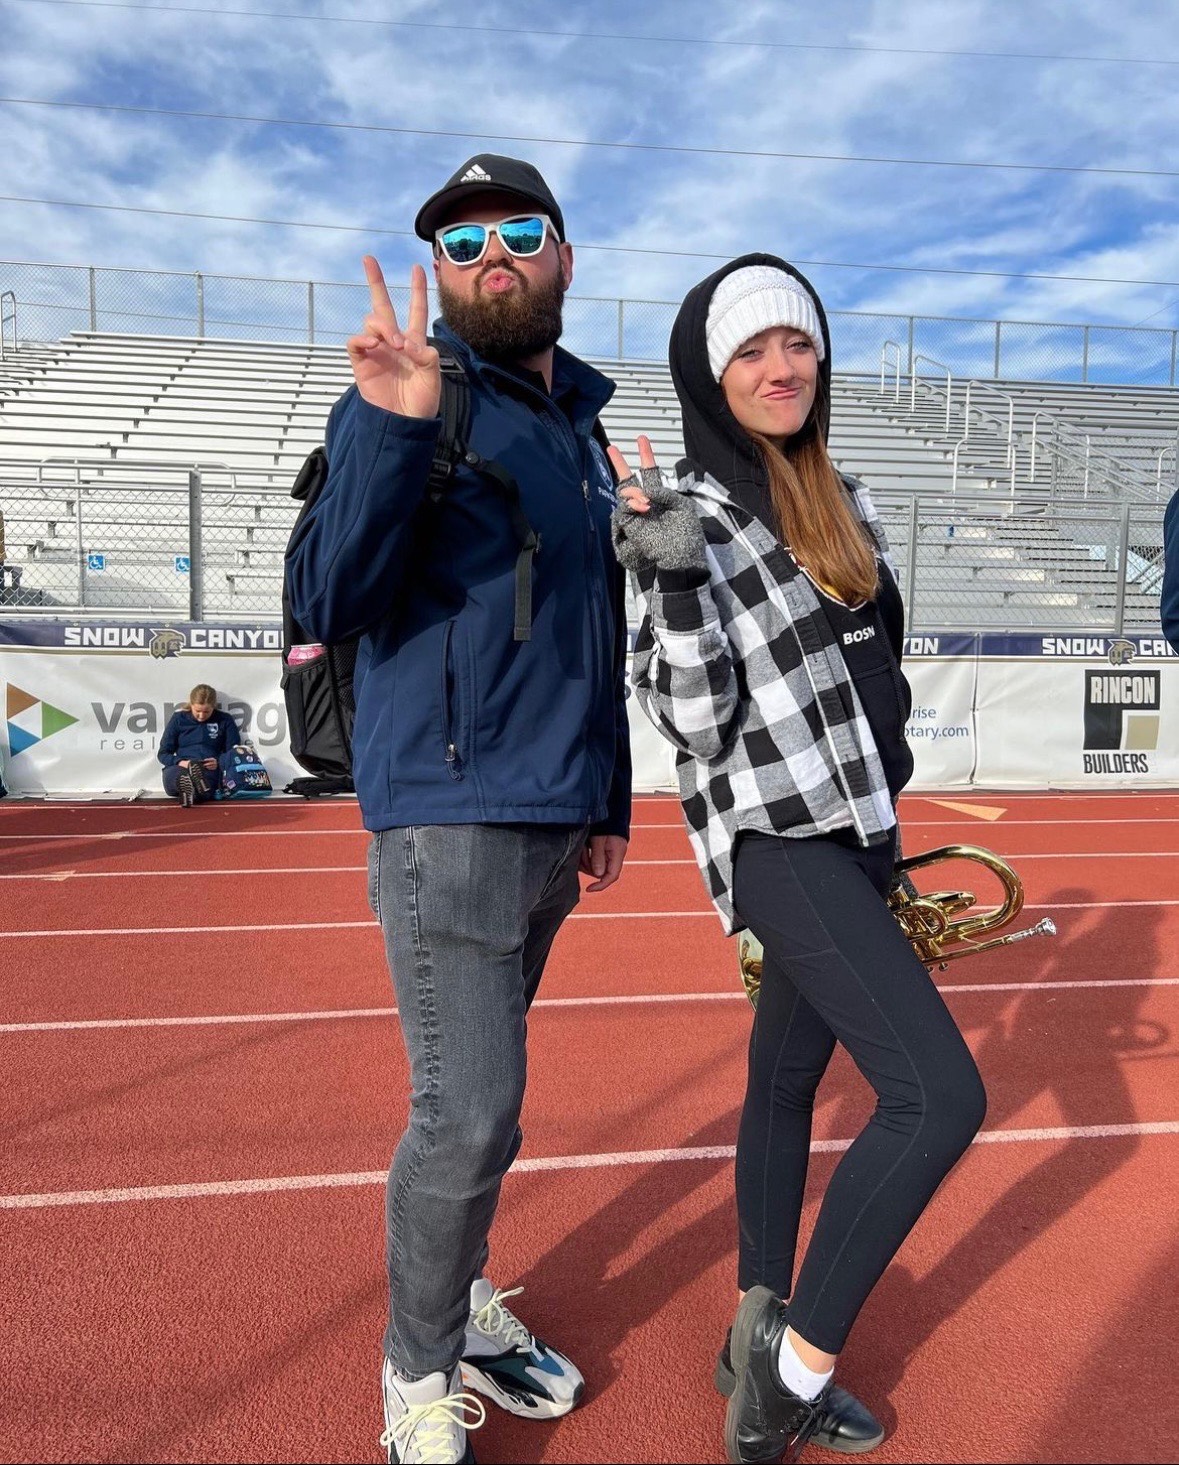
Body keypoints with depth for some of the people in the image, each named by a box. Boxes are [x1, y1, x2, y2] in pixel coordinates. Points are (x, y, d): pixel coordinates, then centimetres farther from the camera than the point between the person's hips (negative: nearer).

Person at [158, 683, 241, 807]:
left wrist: (219, 763, -9)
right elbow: (163, 754, 14)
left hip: (210, 770, 1)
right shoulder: (179, 717, 14)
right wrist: (180, 762, -8)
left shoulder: (224, 720, 12)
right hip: (180, 768, -1)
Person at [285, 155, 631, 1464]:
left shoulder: (579, 425, 17)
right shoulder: (405, 400, -4)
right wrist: (394, 431, -31)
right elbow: (325, 603, -18)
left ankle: (463, 1305, 38)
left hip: (551, 826, 7)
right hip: (448, 819, -6)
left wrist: (609, 801, 19)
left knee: (476, 1095, 18)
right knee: (469, 1115, -3)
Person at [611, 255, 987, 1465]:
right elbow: (694, 724, -15)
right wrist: (674, 584, -28)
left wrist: (883, 824, 19)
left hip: (851, 829, 8)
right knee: (942, 1095, -14)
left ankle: (762, 1345, 32)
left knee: (786, 1081, 16)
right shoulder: (693, 515, -10)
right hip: (775, 838, -8)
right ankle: (801, 1360, 5)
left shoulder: (838, 500, 13)